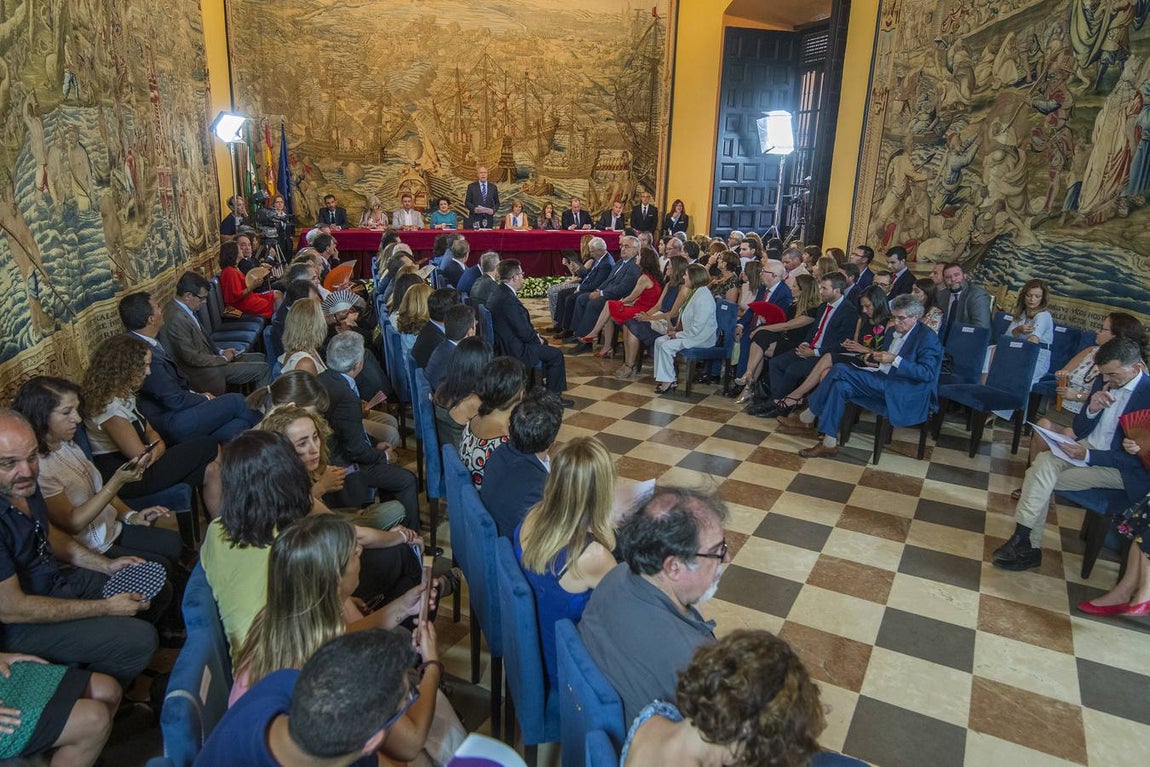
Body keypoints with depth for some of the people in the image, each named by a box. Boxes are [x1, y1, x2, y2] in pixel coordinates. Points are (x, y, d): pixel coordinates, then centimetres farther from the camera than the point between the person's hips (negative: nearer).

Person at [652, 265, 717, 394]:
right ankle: (664, 378, 0)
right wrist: (677, 329, 5)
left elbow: (697, 328, -26)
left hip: (700, 338, -11)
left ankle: (669, 381, -9)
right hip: (690, 334, 11)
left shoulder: (703, 297, -22)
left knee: (666, 346, -21)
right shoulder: (695, 293, 12)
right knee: (659, 341, 0)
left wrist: (678, 334, -16)